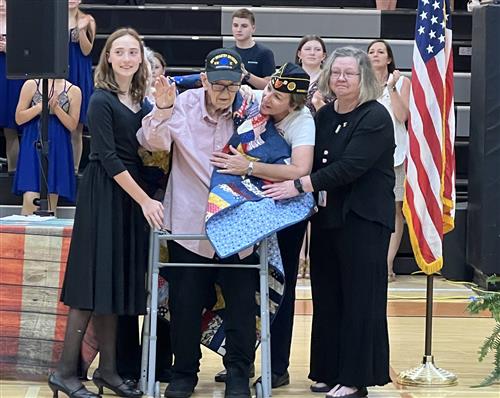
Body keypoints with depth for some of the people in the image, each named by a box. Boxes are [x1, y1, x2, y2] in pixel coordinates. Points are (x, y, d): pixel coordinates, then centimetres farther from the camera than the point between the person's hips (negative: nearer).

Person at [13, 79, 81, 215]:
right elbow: (19, 119, 0)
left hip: (58, 150, 1)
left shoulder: (73, 91, 4)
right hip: (33, 147, -1)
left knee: (51, 202, 4)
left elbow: (72, 125, -1)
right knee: (30, 200, -14)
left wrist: (56, 107, -15)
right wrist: (42, 105, -14)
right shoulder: (31, 85, 3)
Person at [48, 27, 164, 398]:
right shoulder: (102, 100, -10)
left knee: (117, 283, 9)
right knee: (95, 281, -7)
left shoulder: (142, 101, 11)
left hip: (134, 195, 7)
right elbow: (108, 158, -15)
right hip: (104, 195, -7)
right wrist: (144, 200, -16)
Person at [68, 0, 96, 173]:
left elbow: (86, 51, -6)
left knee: (76, 131, 3)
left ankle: (74, 169, 10)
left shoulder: (87, 20, 1)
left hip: (79, 76, -1)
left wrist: (81, 29, -18)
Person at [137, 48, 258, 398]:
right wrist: (162, 111, -29)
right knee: (185, 304, 7)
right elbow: (153, 142, -13)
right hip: (190, 222, 0)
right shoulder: (184, 104, -5)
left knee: (242, 304, 4)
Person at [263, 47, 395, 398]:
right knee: (327, 296, 9)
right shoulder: (324, 115, 11)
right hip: (326, 217, 7)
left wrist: (299, 185, -24)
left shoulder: (375, 118, -11)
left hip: (363, 220, -7)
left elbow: (349, 167, -21)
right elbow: (312, 162, 17)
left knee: (359, 297, -3)